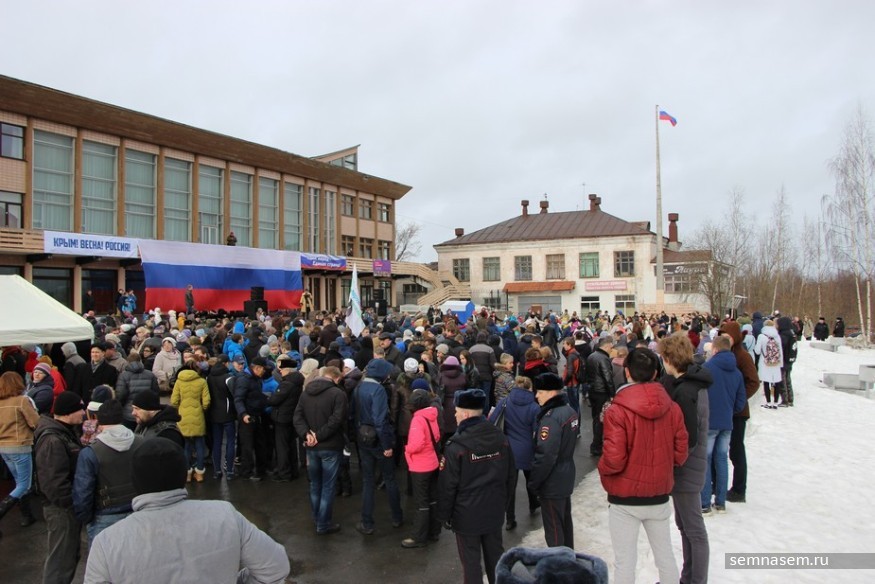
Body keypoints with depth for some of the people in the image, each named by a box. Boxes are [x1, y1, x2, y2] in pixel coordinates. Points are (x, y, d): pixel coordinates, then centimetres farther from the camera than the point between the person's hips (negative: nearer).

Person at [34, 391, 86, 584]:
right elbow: (55, 485, -28)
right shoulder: (53, 440, -26)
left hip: (67, 506, 10)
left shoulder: (65, 431, 7)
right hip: (62, 509, -10)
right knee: (61, 559, 4)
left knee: (70, 554, 23)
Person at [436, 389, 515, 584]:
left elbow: (447, 485, -16)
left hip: (467, 514, -5)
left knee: (471, 561, 10)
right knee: (496, 555, 21)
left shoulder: (457, 445, -22)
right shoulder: (501, 438, -4)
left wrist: (444, 515, -3)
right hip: (495, 510, 5)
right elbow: (510, 475, 7)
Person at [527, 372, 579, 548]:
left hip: (552, 482, -9)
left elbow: (546, 456, -28)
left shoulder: (551, 418, -26)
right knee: (565, 521, 23)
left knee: (553, 528, 5)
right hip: (566, 477, 9)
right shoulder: (570, 411, 2)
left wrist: (533, 482, -18)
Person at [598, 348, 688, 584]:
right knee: (665, 554, 21)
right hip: (660, 496, 4)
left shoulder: (617, 410, -20)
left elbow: (613, 460, -20)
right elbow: (680, 454, 1)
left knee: (625, 561, 9)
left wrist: (602, 468, 1)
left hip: (624, 499, -4)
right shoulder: (672, 408, -6)